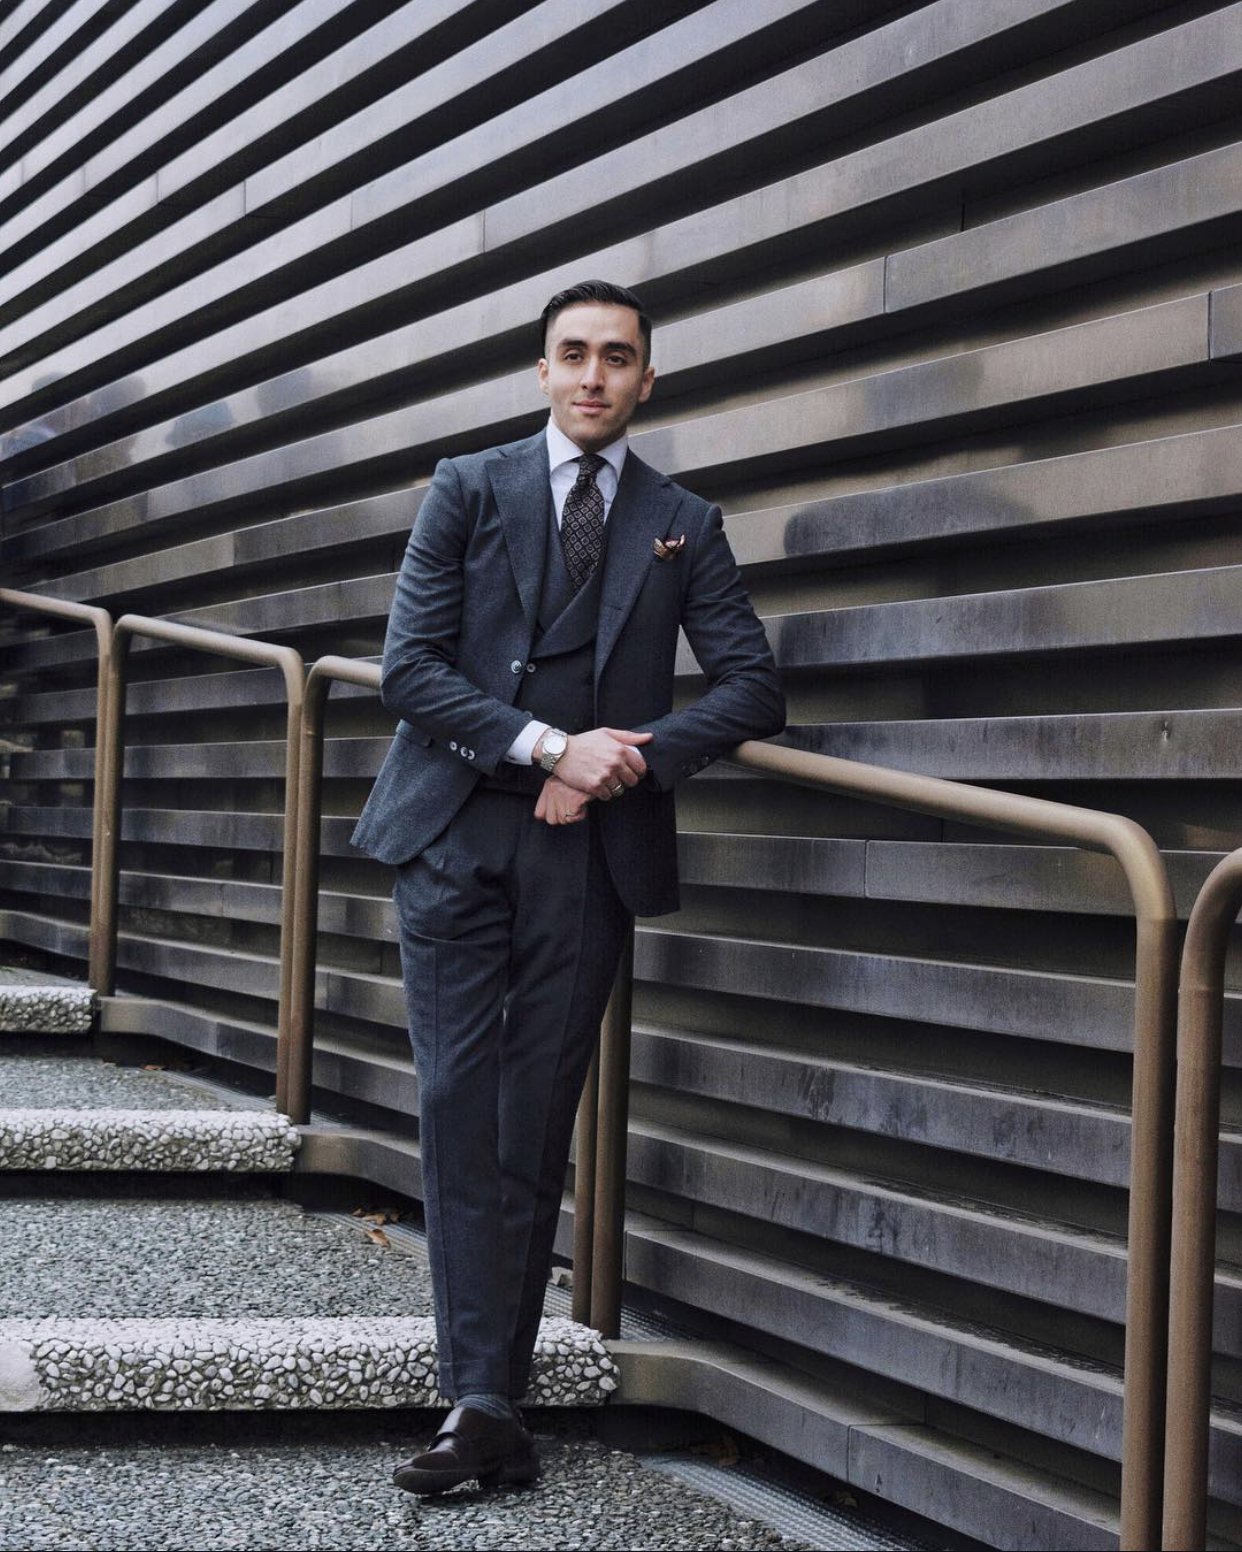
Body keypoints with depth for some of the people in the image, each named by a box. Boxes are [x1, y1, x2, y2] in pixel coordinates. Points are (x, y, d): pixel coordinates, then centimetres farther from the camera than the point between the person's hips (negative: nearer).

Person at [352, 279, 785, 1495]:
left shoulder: (684, 524, 11)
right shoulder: (469, 490, 7)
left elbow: (751, 686, 5)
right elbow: (410, 666, -2)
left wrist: (628, 759, -10)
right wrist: (547, 744, -14)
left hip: (588, 849, 1)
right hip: (458, 835, -1)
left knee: (538, 1127, 2)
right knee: (461, 1109, -7)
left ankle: (494, 1394, 7)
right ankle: (482, 1405, -6)